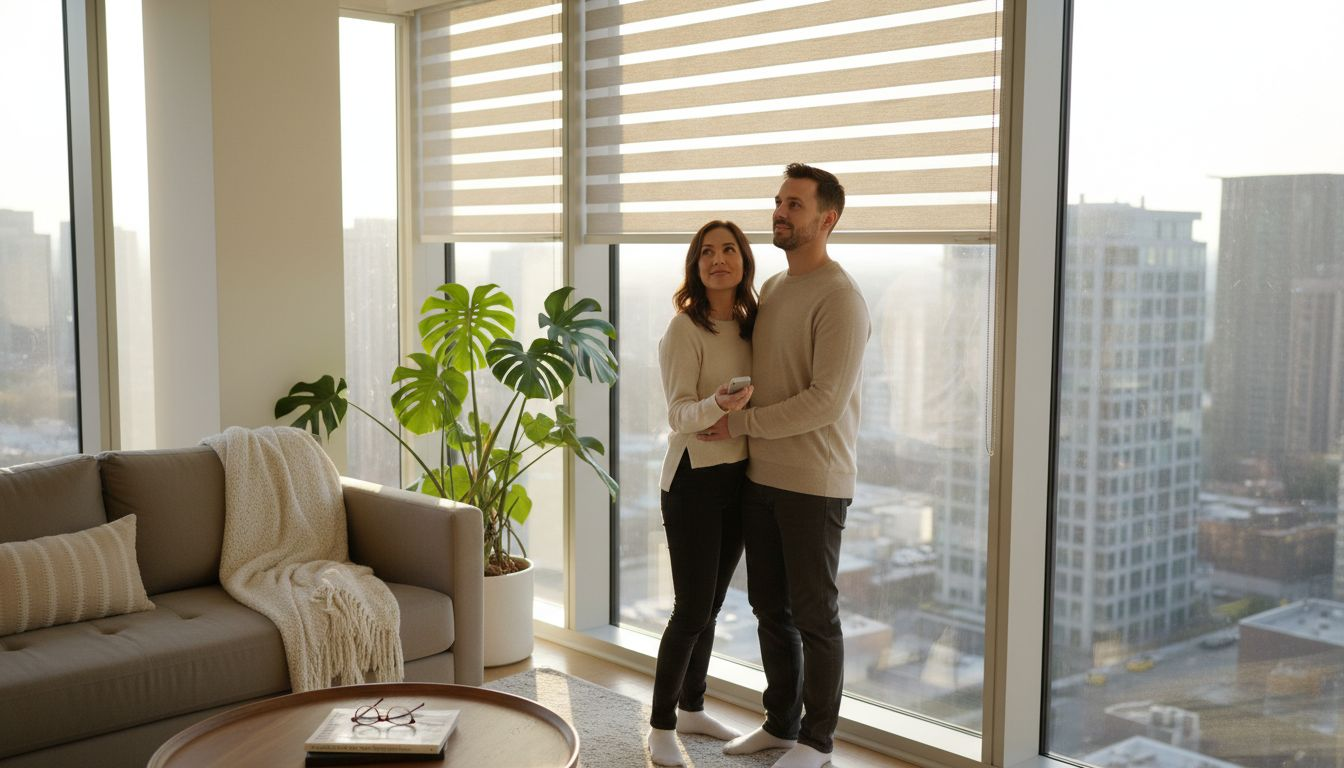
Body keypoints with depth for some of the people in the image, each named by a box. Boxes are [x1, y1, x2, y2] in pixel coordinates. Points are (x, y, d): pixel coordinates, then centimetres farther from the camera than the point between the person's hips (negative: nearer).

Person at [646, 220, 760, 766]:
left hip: (739, 476, 6)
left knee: (711, 603, 15)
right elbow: (680, 414, -18)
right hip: (695, 479, -6)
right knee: (693, 608, -4)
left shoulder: (750, 326, 8)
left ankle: (692, 708, 30)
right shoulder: (685, 329, -12)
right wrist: (717, 405, -37)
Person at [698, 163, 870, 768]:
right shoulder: (770, 289, 11)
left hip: (814, 484, -8)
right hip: (760, 476, 8)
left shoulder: (839, 298, -15)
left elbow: (825, 401, -21)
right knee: (770, 607, 16)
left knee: (814, 614, 5)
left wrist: (741, 423, -15)